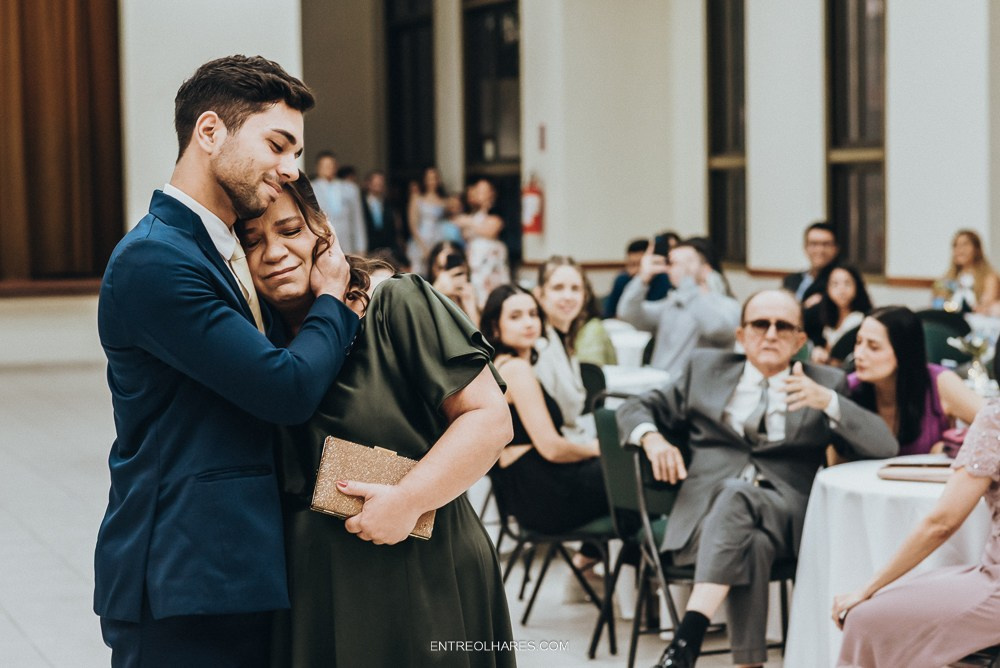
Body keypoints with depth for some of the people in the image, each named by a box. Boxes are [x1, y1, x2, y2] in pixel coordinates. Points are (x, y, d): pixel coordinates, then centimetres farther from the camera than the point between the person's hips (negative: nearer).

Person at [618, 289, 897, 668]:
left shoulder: (826, 384, 17)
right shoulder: (706, 369, 23)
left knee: (736, 495, -37)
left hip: (784, 513, -1)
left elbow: (884, 447, 5)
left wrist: (827, 401, -13)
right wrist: (652, 438, -1)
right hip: (707, 506, 1)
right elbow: (637, 409, 24)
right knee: (750, 544, -37)